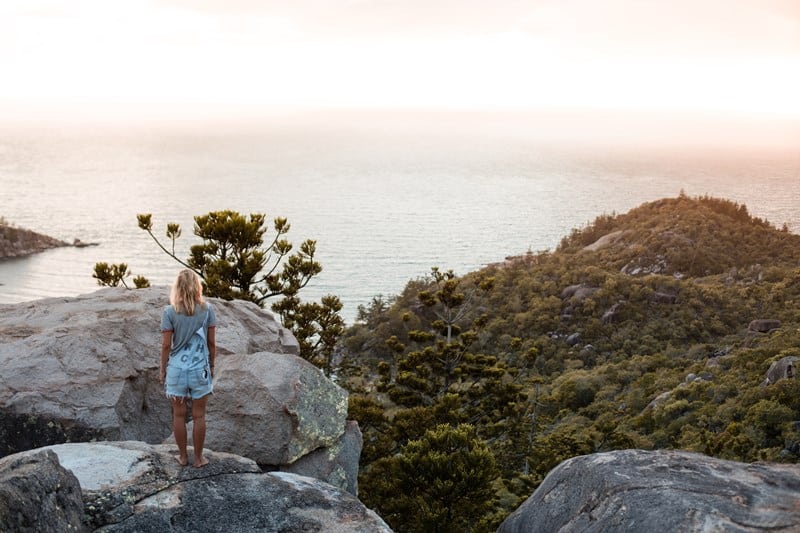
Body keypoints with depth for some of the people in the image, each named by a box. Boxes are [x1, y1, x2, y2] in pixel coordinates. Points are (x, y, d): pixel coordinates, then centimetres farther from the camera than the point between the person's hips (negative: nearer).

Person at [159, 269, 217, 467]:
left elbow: (166, 345, -7)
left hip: (177, 369, 0)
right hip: (200, 369, 1)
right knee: (199, 416, 10)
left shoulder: (169, 312, -9)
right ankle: (198, 458, 19)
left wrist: (163, 370, 6)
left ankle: (183, 456, 23)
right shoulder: (207, 309, -5)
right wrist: (212, 366, 13)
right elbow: (212, 342, -1)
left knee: (179, 415, 13)